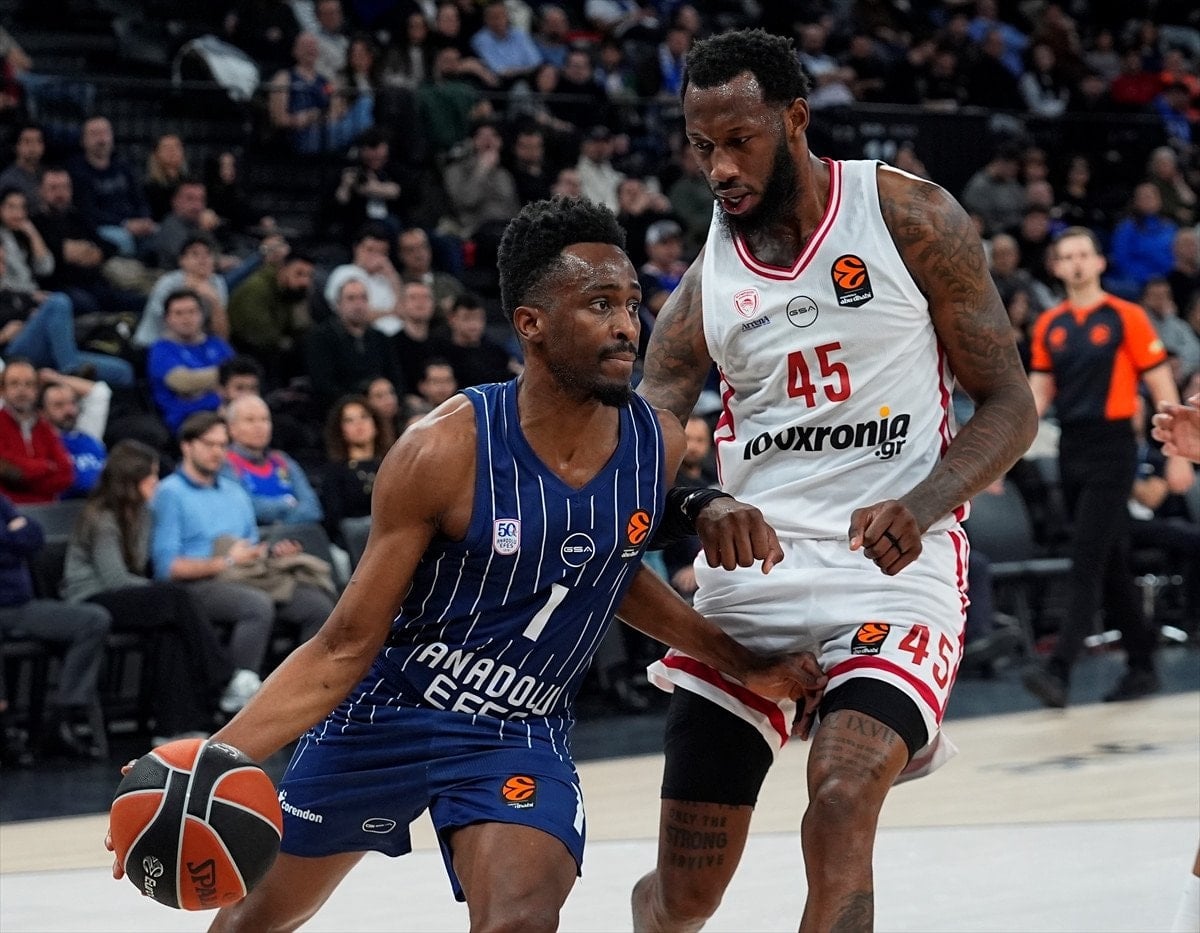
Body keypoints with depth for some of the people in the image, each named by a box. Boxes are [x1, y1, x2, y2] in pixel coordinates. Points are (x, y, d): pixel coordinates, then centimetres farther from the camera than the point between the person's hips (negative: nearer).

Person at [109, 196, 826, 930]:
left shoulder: (661, 447, -12)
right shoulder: (447, 452, -24)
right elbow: (347, 646, -18)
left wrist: (739, 662, 9)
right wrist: (214, 759, -29)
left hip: (519, 737, 1)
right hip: (387, 711, -1)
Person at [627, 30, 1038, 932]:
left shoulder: (906, 216, -3)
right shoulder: (706, 272, 6)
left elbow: (1009, 406, -1)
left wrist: (919, 506, -20)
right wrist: (700, 508, -23)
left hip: (896, 563, -3)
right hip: (752, 566, 4)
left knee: (842, 802, -28)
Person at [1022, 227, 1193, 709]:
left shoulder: (1126, 318, -5)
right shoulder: (1049, 326, 9)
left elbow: (1162, 387, -4)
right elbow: (1039, 392, 14)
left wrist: (1178, 455, -7)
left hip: (1111, 450, -6)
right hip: (1071, 449, 6)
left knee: (1087, 564, -13)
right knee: (1111, 564, 12)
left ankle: (1058, 670, -21)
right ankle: (1141, 665, 22)